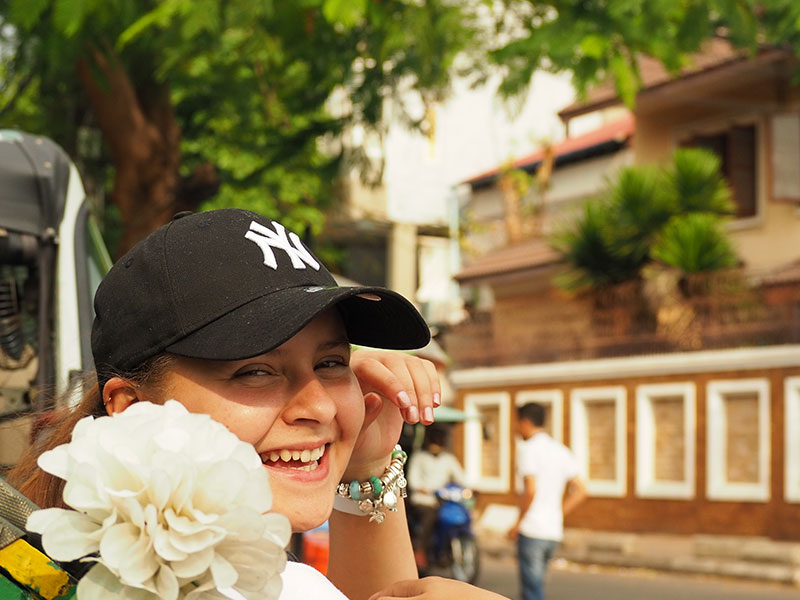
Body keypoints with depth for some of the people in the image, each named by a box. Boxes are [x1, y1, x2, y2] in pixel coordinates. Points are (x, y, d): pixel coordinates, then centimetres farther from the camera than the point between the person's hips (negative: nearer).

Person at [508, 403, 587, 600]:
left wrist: (518, 523, -10)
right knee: (535, 584, 19)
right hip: (554, 531, 7)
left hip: (532, 530, -7)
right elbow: (580, 491, 13)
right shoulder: (561, 451, 13)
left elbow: (530, 490, -20)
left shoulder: (528, 449, -9)